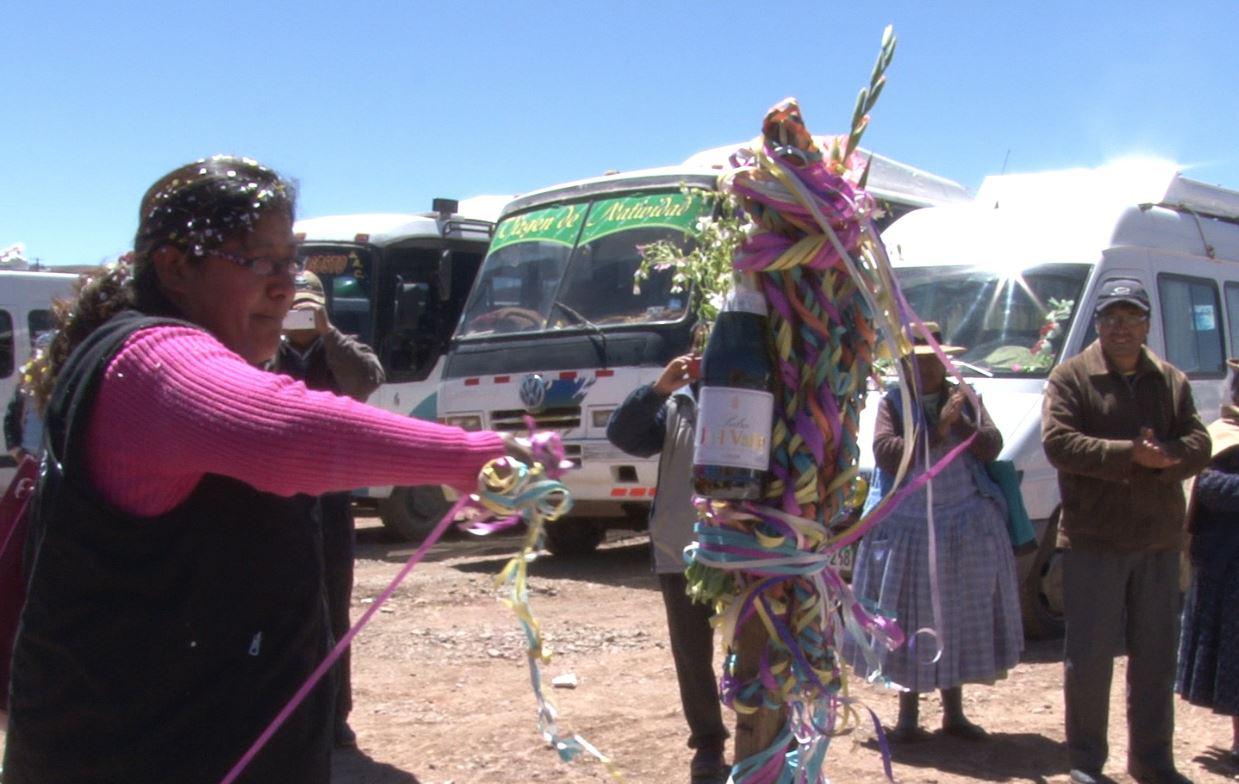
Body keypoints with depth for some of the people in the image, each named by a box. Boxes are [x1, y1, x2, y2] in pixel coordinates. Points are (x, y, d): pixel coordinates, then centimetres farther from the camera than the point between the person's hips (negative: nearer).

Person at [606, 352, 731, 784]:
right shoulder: (675, 407, 5)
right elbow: (621, 433, -6)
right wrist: (659, 390, -19)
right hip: (681, 554, 2)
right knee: (692, 655, 10)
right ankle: (708, 743, 24)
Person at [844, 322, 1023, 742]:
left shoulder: (964, 398, 8)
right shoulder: (893, 402, 0)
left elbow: (991, 446, -1)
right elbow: (885, 453, -14)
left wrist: (960, 423, -17)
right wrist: (936, 431, -18)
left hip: (966, 530, 3)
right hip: (907, 530, -3)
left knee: (958, 620, 9)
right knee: (909, 622, 2)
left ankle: (954, 712, 22)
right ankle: (908, 714, 14)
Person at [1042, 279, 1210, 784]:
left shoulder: (1172, 381, 12)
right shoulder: (1071, 378, -2)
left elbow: (1199, 444, 3)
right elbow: (1058, 442, -15)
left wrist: (1166, 456, -19)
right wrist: (1130, 454, -21)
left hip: (1159, 540, 4)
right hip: (1094, 539, -4)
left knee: (1156, 657, 11)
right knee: (1089, 655, 1)